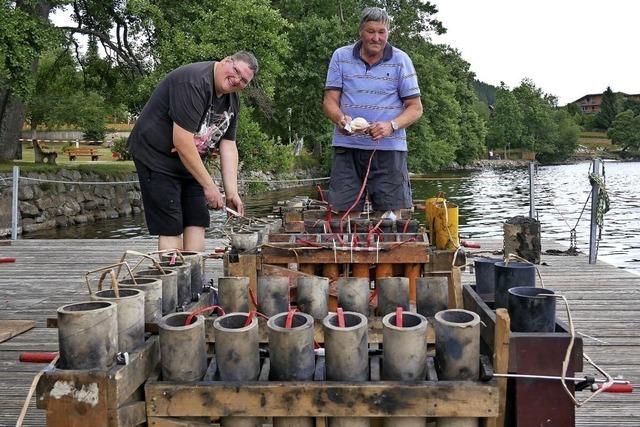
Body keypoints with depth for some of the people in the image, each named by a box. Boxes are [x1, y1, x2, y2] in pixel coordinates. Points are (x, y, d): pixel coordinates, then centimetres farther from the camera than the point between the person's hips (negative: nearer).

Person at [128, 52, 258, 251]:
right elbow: (181, 142, -29)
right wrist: (209, 186, -25)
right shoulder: (193, 82, -25)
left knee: (198, 221, 4)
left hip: (190, 162, 9)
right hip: (157, 156, -9)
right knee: (171, 228, -9)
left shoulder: (232, 100, 4)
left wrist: (232, 192, -9)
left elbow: (228, 146, 0)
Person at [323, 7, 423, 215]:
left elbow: (415, 107, 4)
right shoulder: (341, 56, 7)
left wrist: (391, 126, -15)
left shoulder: (401, 60, 4)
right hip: (347, 147, 1)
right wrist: (340, 118, -17)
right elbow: (330, 101, 6)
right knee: (340, 212, -1)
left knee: (394, 213, -1)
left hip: (388, 149, 0)